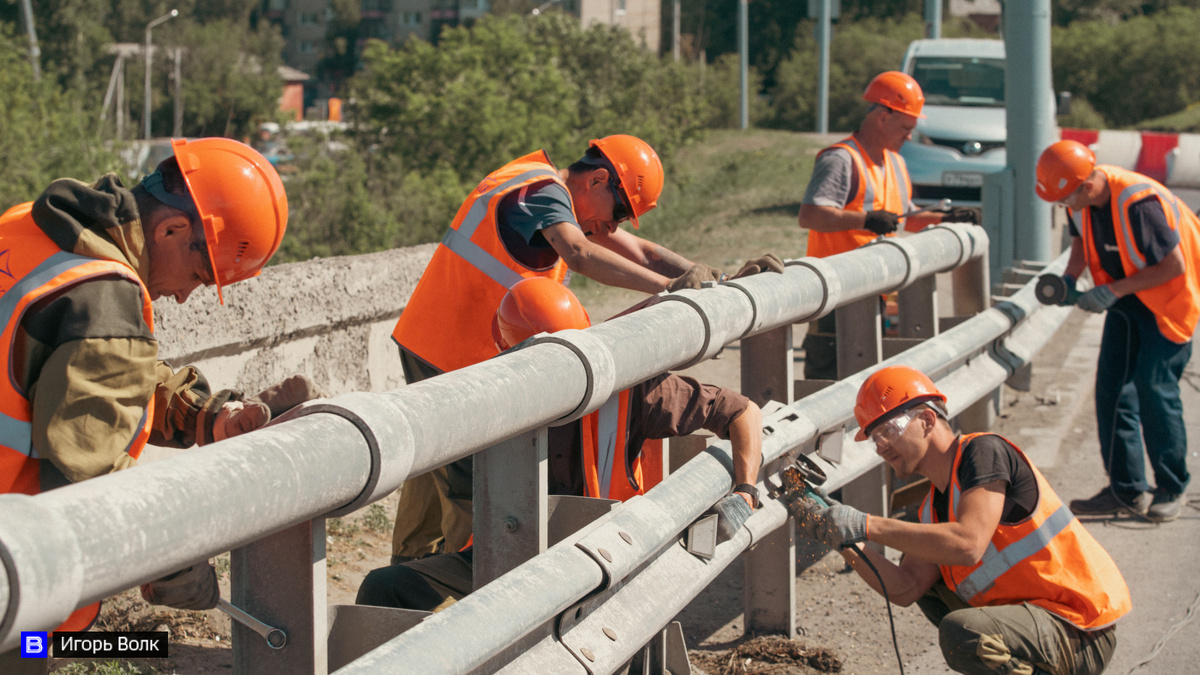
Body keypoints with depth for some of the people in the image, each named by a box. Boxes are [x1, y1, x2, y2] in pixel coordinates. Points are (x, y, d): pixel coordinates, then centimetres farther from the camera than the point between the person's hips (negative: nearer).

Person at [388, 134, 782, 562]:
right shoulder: (543, 192, -18)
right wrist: (666, 285, -43)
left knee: (435, 465, 23)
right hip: (453, 356, -10)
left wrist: (720, 280, -3)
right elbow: (580, 254, -38)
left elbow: (639, 252, 8)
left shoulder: (555, 195, 12)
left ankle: (412, 564, 36)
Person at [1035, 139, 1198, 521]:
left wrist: (1113, 291, -28)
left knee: (1153, 389, -11)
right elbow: (1083, 240, 10)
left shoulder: (1139, 203, -33)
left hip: (1168, 298, -8)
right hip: (1127, 298, 8)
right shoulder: (1083, 200, -10)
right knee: (1112, 386, 2)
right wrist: (1068, 278, -9)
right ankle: (1126, 490, 10)